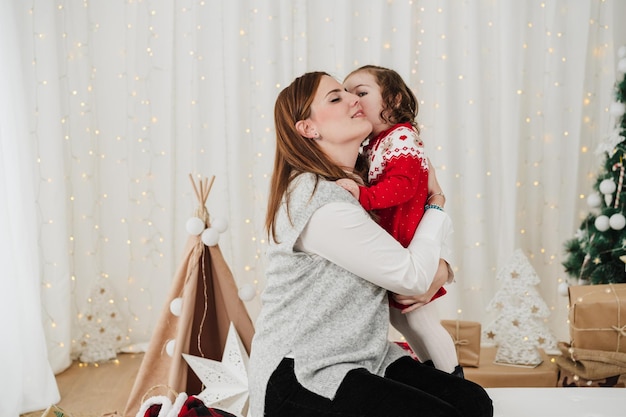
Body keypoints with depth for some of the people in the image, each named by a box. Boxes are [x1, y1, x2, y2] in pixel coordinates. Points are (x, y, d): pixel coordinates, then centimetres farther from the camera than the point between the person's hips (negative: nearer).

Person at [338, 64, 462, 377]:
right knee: (396, 315, 19)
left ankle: (453, 377, 21)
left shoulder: (400, 138, -17)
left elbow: (403, 185, -32)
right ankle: (433, 369, 36)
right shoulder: (373, 144, 12)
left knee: (419, 318, 2)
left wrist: (363, 195, -41)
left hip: (411, 247, -10)